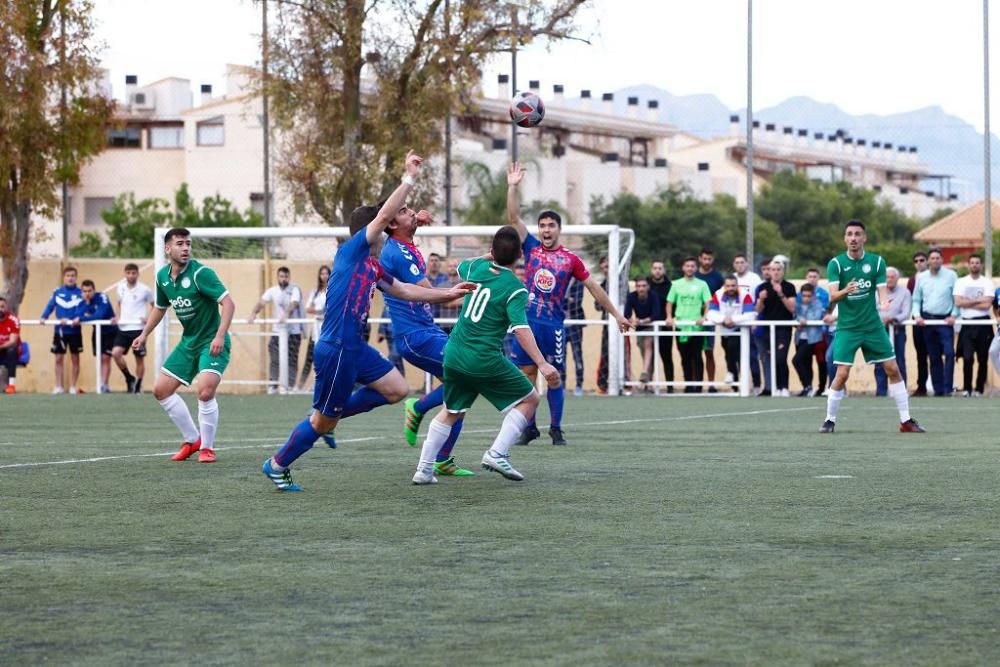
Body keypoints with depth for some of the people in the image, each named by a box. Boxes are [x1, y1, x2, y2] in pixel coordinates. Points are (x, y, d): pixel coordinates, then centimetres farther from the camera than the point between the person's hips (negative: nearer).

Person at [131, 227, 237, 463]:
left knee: (205, 391, -25)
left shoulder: (200, 273, -19)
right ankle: (192, 440, 20)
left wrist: (220, 335, -33)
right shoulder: (163, 276, 3)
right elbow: (160, 308, 22)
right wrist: (144, 334, 18)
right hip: (188, 342, 8)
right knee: (161, 390, 6)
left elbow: (228, 303, -24)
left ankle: (207, 448, -5)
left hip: (212, 342, -8)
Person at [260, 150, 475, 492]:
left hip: (355, 347, 9)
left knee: (397, 390, 8)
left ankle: (327, 418, 16)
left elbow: (403, 289, 26)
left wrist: (446, 294, 24)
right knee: (324, 421, -1)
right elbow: (385, 214, -18)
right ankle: (277, 464, 18)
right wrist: (409, 178, -13)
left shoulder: (372, 266, 14)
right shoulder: (350, 252, -9)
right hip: (335, 349, -9)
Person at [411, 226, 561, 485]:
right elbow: (521, 329, -26)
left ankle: (424, 469, 17)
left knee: (451, 412, 23)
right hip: (485, 360, -6)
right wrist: (542, 364, -30)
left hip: (454, 354, 6)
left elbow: (461, 266, 28)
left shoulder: (477, 267, 2)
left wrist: (489, 255, 38)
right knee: (529, 399, 9)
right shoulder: (515, 289, -14)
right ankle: (497, 454, -5)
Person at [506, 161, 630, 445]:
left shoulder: (570, 259, 3)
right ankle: (529, 428, 10)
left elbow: (594, 287, 9)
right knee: (527, 373, 2)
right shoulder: (531, 247, 7)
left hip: (553, 325, -1)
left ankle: (556, 429, 11)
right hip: (527, 321, 1)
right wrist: (512, 187, -9)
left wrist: (616, 314, 9)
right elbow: (514, 218, 0)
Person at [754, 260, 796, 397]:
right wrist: (761, 299, -15)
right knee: (770, 359, 1)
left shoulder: (789, 287, 0)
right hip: (768, 328, 3)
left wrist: (781, 294, -19)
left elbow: (792, 308, -8)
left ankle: (784, 387, -8)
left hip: (784, 328, -3)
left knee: (781, 359, -15)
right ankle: (775, 387, 8)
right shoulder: (763, 287, 7)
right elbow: (758, 310, 5)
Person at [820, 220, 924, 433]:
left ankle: (906, 421, 10)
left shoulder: (877, 262, 0)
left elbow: (882, 291, -4)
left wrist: (884, 302, -28)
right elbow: (832, 296, -15)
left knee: (893, 369, 2)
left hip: (873, 326, 3)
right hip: (847, 327, -3)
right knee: (842, 374, -12)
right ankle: (830, 420, 5)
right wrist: (845, 291, -37)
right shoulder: (836, 263, -6)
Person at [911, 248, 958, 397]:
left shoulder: (951, 275, -1)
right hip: (927, 320, 3)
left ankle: (948, 389, -14)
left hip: (945, 320, -3)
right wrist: (917, 315, -2)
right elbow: (916, 299, 13)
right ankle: (938, 389, 12)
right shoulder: (921, 277, 8)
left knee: (949, 353, -15)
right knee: (933, 357, 7)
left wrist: (953, 315, -9)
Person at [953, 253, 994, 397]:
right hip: (967, 324, 0)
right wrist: (978, 301, -8)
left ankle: (979, 388, 11)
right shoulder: (961, 282, 7)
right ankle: (966, 388, 3)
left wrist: (968, 303, -6)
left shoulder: (987, 283, 3)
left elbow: (987, 305, -8)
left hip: (983, 324, 0)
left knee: (982, 359, 2)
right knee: (967, 358, -7)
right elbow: (958, 302, -7)